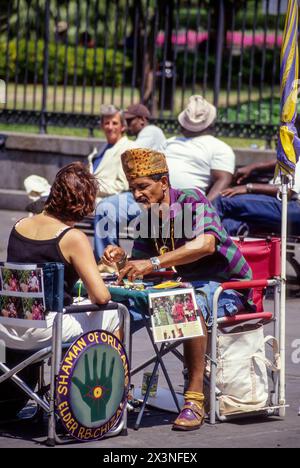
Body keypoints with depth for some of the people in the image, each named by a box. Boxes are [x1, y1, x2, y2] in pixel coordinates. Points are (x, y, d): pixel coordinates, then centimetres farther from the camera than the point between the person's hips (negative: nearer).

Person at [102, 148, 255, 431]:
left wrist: (153, 263, -42)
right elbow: (139, 262, 10)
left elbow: (205, 244, -35)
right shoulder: (149, 216, 6)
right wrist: (121, 257, -14)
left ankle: (195, 399, -37)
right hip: (188, 285, 7)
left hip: (227, 285, -7)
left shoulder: (192, 201, -17)